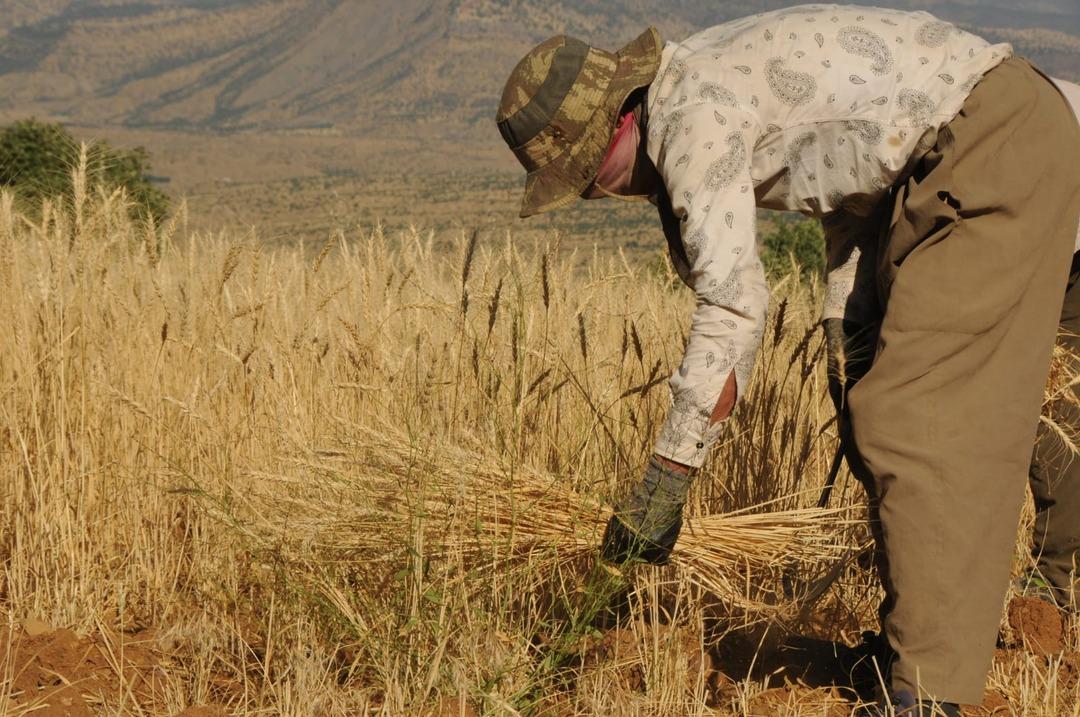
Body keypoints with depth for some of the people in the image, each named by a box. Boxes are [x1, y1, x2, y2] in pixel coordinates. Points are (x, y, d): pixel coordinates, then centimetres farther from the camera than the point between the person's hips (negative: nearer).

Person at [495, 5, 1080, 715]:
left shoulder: (691, 112, -17)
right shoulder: (721, 96, 13)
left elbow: (734, 304, -22)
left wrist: (667, 476, -17)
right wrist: (849, 329, 12)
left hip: (1003, 146, -10)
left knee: (913, 414, -12)